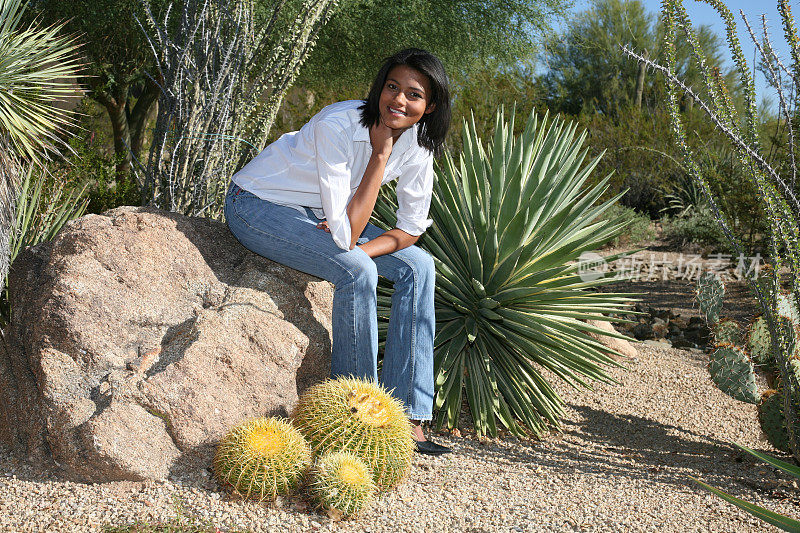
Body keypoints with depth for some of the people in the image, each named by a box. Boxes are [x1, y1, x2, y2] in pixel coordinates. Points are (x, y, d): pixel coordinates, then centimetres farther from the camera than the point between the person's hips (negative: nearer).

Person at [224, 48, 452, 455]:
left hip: (321, 215, 7)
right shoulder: (337, 126, -32)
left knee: (418, 267, -7)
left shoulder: (417, 141, -12)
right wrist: (381, 155, -32)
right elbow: (346, 234, -34)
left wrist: (358, 247, -20)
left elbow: (413, 227, -4)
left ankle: (406, 419, -6)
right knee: (357, 271, -29)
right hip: (258, 205, -7)